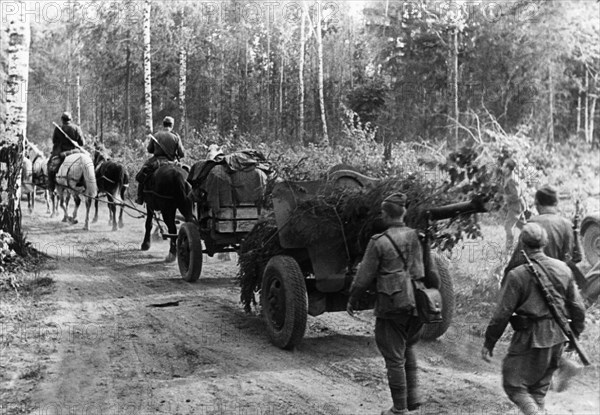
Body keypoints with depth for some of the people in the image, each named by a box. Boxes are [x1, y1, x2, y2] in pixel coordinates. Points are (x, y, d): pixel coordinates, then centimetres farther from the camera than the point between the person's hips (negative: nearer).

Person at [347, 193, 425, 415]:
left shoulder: (379, 242, -12)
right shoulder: (418, 237, 1)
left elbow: (364, 277, -7)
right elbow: (428, 272, 9)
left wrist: (352, 301, 7)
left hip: (391, 308, -5)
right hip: (416, 305, 5)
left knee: (394, 358, 5)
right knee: (408, 347, 27)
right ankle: (413, 395, 23)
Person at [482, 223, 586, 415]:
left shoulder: (517, 275, -15)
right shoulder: (563, 268, 1)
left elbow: (502, 313, -12)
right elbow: (578, 307, 7)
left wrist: (488, 343, -3)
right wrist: (575, 334, 21)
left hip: (530, 339, -6)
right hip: (557, 338, 6)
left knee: (514, 384, 6)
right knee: (539, 387, 20)